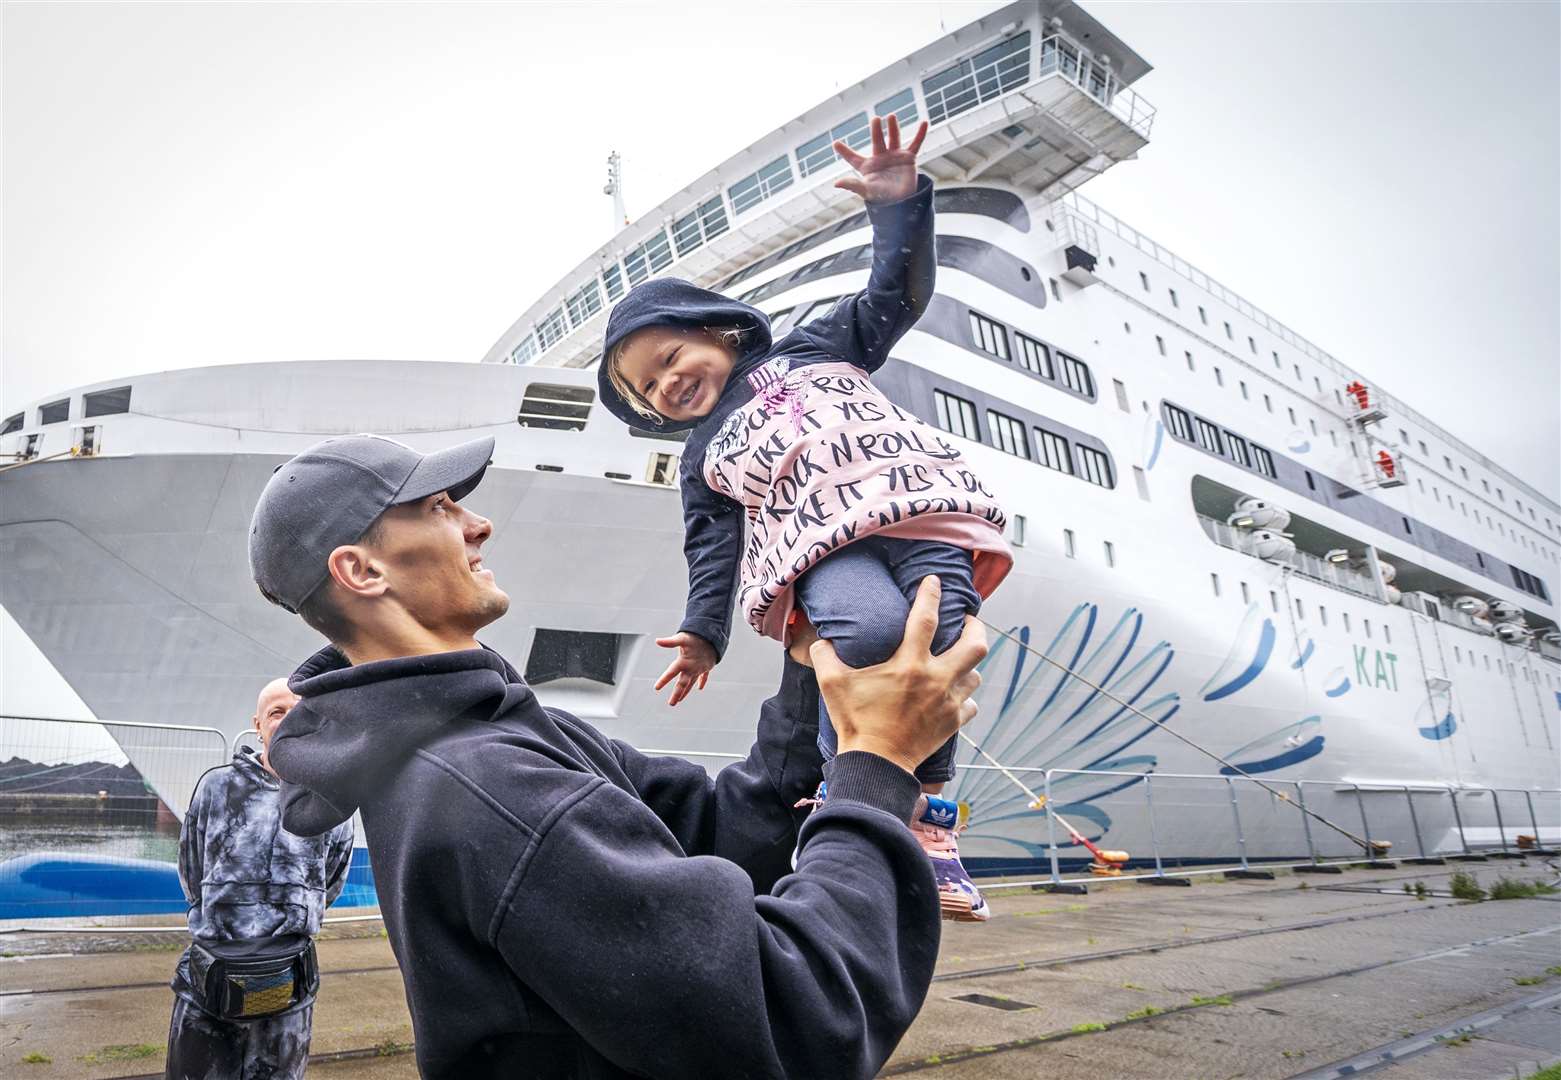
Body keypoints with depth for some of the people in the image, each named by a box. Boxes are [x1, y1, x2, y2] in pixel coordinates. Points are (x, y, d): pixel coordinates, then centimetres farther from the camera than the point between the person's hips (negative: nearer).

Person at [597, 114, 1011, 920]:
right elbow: (713, 551, 23)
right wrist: (703, 631, 14)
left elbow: (896, 293, 18)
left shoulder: (812, 348, 25)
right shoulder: (704, 461, 28)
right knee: (870, 632, -33)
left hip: (917, 501, 1)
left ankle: (924, 813, 2)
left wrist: (899, 206, 4)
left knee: (941, 653, -19)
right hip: (821, 542, -1)